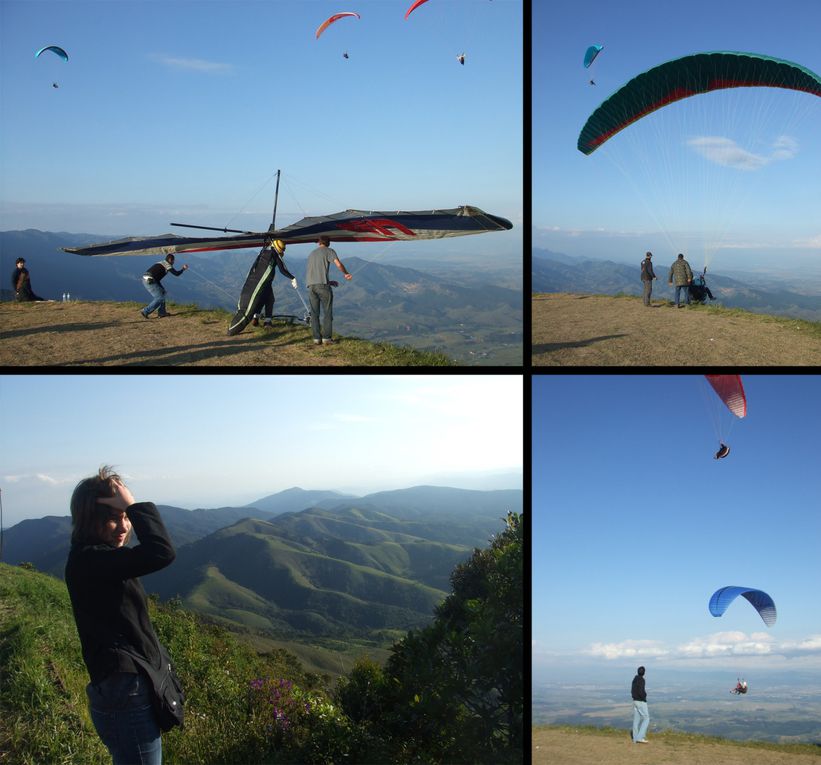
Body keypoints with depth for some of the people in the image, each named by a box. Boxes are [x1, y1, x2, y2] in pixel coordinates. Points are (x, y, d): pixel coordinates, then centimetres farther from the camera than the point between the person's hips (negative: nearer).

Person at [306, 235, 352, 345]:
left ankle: (316, 338, 4)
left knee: (314, 313, 7)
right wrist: (346, 274, 9)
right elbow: (338, 264, -8)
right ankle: (326, 337, -2)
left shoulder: (312, 254, 25)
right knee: (328, 312, 2)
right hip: (322, 285, -5)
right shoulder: (328, 251, 6)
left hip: (310, 285, 5)